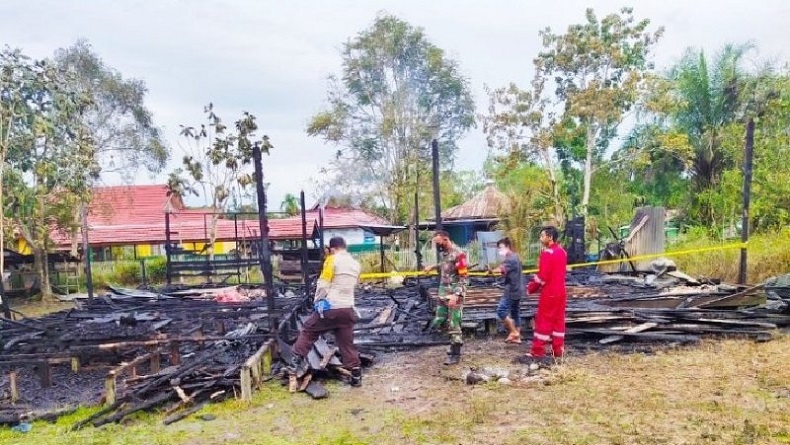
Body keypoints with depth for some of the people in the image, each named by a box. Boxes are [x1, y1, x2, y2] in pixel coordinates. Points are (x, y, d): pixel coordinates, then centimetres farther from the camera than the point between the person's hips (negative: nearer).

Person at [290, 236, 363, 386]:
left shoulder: (332, 260, -7)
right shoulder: (356, 264, 13)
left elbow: (323, 284, -9)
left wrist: (318, 301, 3)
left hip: (330, 307, -5)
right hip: (348, 309, 5)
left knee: (308, 331, 13)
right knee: (347, 343, 11)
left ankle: (297, 361, 11)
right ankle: (356, 375, 11)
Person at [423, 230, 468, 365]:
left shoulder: (458, 254, -17)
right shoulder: (443, 252, 7)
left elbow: (463, 278, -19)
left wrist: (456, 295, -26)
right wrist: (433, 267, 21)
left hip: (454, 294, -8)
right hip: (442, 292, 8)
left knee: (454, 325, -1)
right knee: (438, 323, 10)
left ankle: (455, 354, 11)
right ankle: (456, 341, 29)